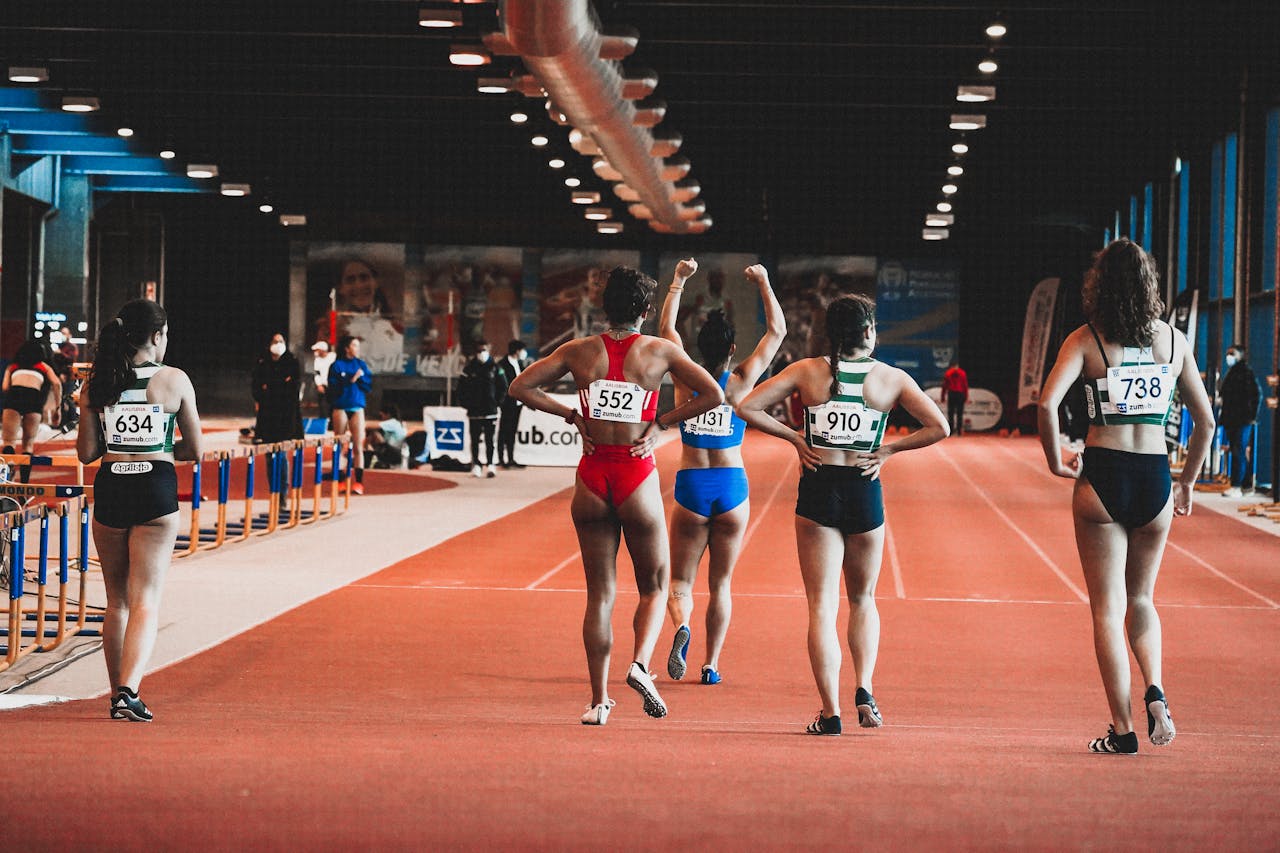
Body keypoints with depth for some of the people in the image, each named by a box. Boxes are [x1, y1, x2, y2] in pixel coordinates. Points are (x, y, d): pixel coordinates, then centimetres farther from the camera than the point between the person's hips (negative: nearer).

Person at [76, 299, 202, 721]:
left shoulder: (96, 384, 2)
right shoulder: (175, 380, -3)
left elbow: (86, 452, 3)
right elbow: (195, 450, 2)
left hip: (109, 488, 3)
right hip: (157, 488, -3)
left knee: (117, 600, 16)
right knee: (146, 599, -2)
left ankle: (117, 695, 21)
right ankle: (129, 690, -20)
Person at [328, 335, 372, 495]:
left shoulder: (361, 364, 10)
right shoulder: (336, 366, 1)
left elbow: (369, 385, 5)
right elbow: (333, 387, -8)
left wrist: (359, 378, -11)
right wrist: (350, 380, -16)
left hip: (357, 407, 2)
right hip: (340, 408, -2)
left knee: (358, 447, -4)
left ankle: (359, 482, -6)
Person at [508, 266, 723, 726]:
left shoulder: (579, 351, 2)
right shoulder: (659, 351, -3)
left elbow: (520, 387, 1)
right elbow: (713, 394, -8)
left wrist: (571, 415, 5)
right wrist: (661, 422, -1)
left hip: (592, 477, 2)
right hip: (638, 478, -2)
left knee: (599, 593, 9)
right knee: (653, 587, 14)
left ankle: (599, 700, 7)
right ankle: (640, 663, -12)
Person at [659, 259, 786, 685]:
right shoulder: (742, 381, -4)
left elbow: (666, 328, 10)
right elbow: (776, 330, 5)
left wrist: (679, 280, 14)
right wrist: (763, 283, 12)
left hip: (691, 486, 0)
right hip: (733, 487, 0)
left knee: (680, 581, 7)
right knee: (720, 584, 11)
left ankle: (681, 626, -25)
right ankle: (711, 664, 10)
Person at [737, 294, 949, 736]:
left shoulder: (807, 371, 0)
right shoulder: (891, 378, 0)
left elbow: (746, 408, -5)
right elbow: (939, 427, -4)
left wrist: (794, 437, 2)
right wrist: (889, 450, 3)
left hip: (817, 493, -1)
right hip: (865, 495, 1)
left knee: (822, 605, 2)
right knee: (863, 600, 20)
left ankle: (830, 712, -5)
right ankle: (864, 690, 3)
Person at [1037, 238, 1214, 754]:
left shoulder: (1086, 340, -4)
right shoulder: (1173, 339, 6)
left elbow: (1047, 402, -19)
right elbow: (1206, 420, 11)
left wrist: (1056, 461, -5)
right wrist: (1187, 482, 21)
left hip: (1102, 477, -3)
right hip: (1156, 480, 3)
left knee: (1107, 609, 4)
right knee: (1141, 599, 22)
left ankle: (1122, 729, 2)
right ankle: (1154, 692, -1)